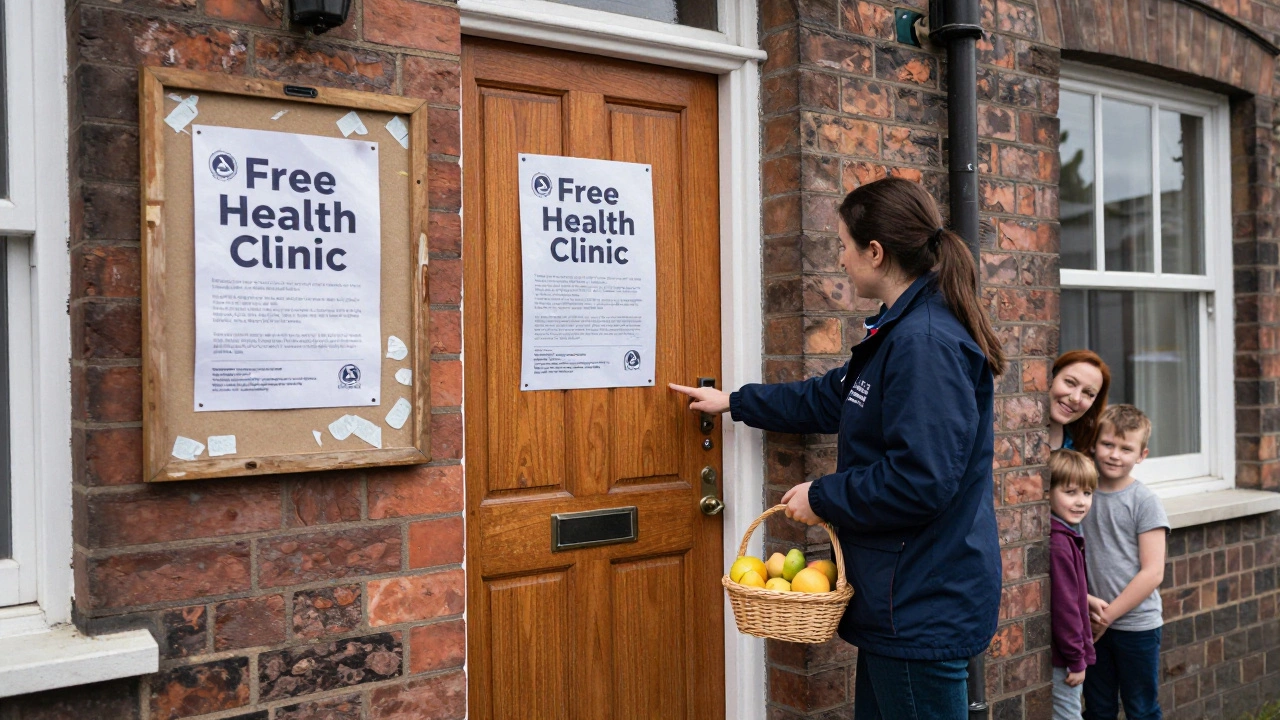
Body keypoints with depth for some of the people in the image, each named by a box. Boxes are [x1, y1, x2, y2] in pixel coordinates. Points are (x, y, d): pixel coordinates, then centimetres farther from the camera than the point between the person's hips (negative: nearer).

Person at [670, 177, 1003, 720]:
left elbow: (919, 482, -28)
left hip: (924, 608, -10)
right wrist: (733, 401, 30)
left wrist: (822, 497, -14)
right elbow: (828, 399, 24)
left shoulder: (926, 343, -22)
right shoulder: (900, 333, 12)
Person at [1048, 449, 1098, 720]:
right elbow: (1063, 606, -22)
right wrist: (1076, 660, -17)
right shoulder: (1057, 545, -24)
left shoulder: (1067, 537, 7)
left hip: (1063, 655, 10)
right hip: (1062, 659, -10)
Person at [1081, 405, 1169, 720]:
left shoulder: (1145, 501, -8)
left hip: (1136, 623, -3)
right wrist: (1086, 600, -12)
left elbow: (1153, 573, -12)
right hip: (1092, 624, 3)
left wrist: (1108, 614, -13)